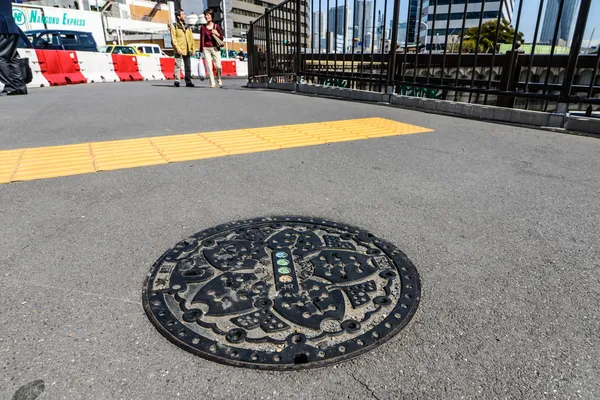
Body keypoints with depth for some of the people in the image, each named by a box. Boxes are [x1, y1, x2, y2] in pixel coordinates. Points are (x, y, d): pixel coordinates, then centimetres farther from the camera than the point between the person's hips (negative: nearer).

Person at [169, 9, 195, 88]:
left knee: (188, 66, 6)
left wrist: (193, 48, 5)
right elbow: (173, 39, -6)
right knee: (178, 65, -7)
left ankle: (188, 81, 12)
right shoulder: (174, 26, 2)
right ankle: (177, 80, -4)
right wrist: (178, 48, -17)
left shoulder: (187, 27, 18)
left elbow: (191, 39, 16)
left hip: (187, 50, 5)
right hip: (179, 50, -5)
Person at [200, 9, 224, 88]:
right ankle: (212, 83, 2)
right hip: (206, 48, 1)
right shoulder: (203, 27, 6)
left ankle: (219, 80, 20)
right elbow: (202, 39, 5)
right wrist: (201, 50, -1)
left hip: (215, 48, 0)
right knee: (209, 67, -5)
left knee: (218, 66, -7)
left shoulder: (216, 26, 6)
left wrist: (217, 34, -10)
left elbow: (222, 37, 9)